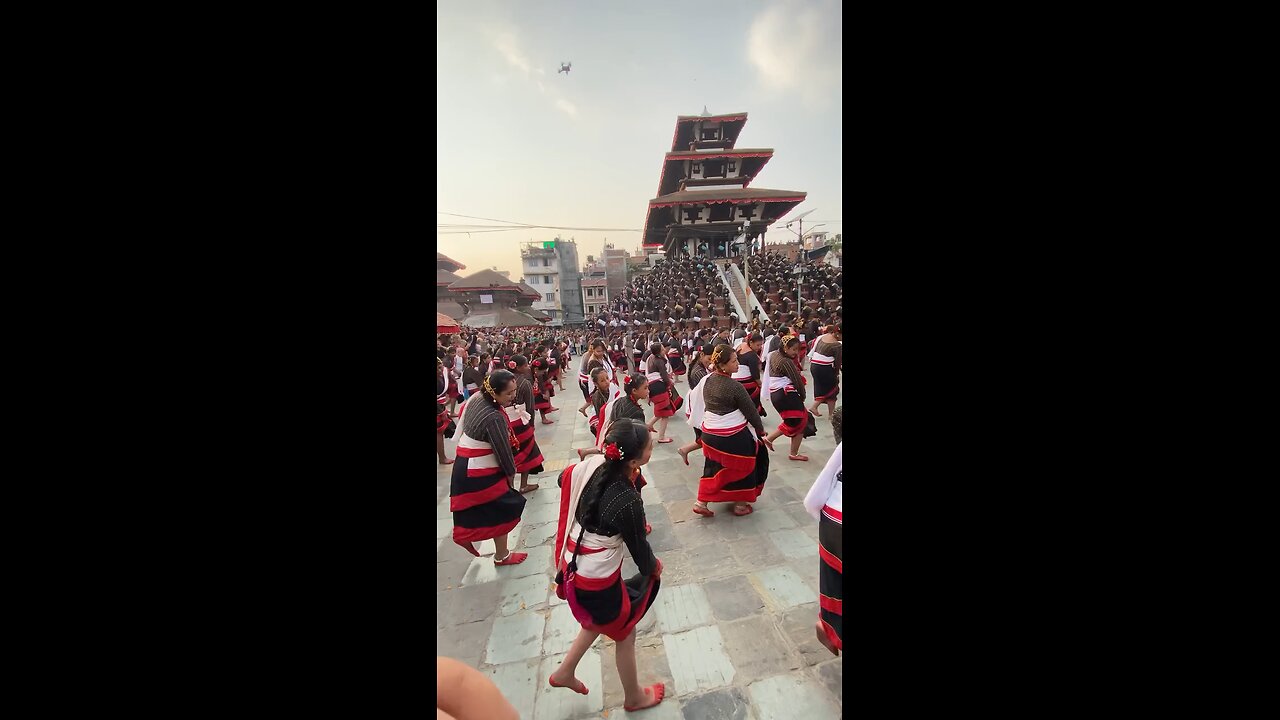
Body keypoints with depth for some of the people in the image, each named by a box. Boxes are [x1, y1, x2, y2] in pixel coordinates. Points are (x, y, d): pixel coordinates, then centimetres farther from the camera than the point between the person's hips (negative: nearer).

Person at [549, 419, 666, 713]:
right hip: (598, 582, -6)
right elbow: (639, 548, -16)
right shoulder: (629, 501, -33)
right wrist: (654, 567, 7)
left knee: (600, 620, 34)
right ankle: (633, 697, 49)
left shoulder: (594, 464, -16)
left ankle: (565, 672, 51)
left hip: (574, 566, 6)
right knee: (625, 634, 23)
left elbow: (567, 477, 6)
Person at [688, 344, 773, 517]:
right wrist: (761, 432, 2)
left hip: (709, 434, 6)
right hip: (734, 436, -6)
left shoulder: (707, 380, -2)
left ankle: (701, 502, 26)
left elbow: (693, 398, 10)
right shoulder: (735, 386, -21)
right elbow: (751, 412, -12)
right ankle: (740, 504, 33)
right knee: (742, 467, 18)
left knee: (714, 467, 24)